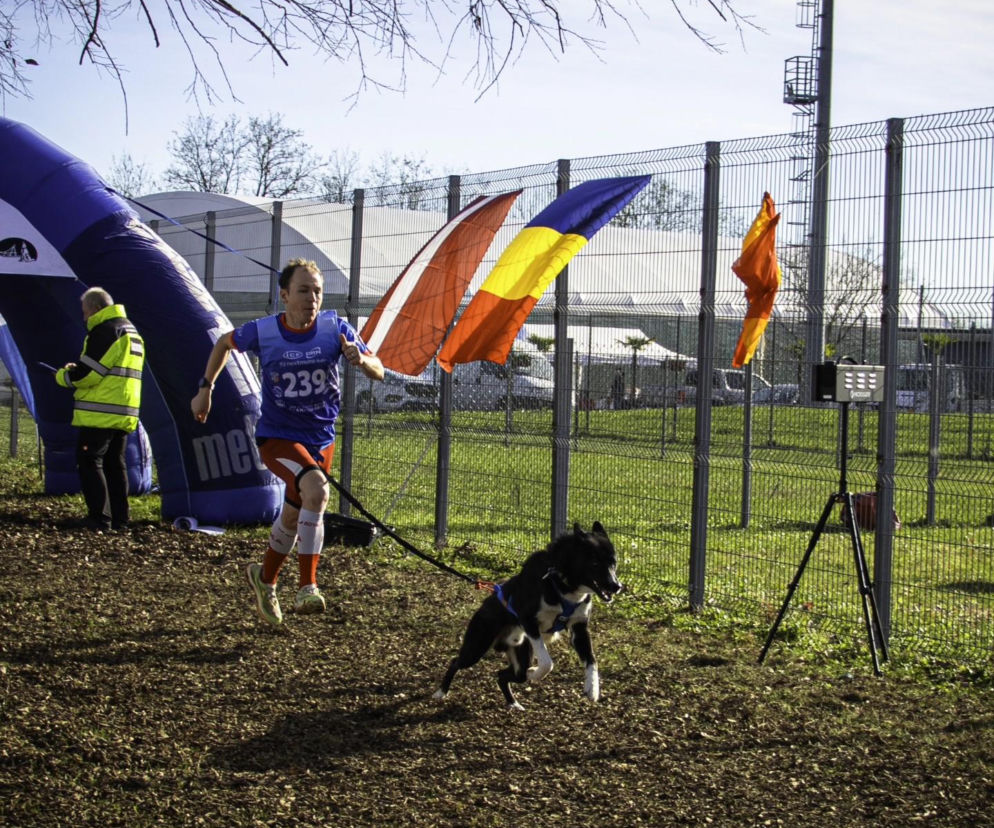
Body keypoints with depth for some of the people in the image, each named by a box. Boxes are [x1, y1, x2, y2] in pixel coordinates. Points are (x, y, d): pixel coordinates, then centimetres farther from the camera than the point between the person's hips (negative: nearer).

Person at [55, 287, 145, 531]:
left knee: (89, 461, -4)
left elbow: (87, 373, -15)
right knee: (114, 463, 14)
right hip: (124, 413, 9)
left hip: (101, 413, -9)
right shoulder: (131, 332, 20)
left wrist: (63, 376, 3)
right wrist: (76, 370, 18)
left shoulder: (105, 331, -12)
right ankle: (120, 519, 14)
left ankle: (100, 518, -8)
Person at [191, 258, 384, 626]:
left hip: (321, 439, 4)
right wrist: (205, 389, 5)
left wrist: (361, 361, -36)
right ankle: (307, 587, -24)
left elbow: (378, 372, -14)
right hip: (278, 437, -4)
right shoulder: (262, 332, -14)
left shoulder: (335, 328, -12)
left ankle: (265, 578, 49)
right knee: (316, 489, -32)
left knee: (293, 517, 20)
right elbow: (225, 343, 7)